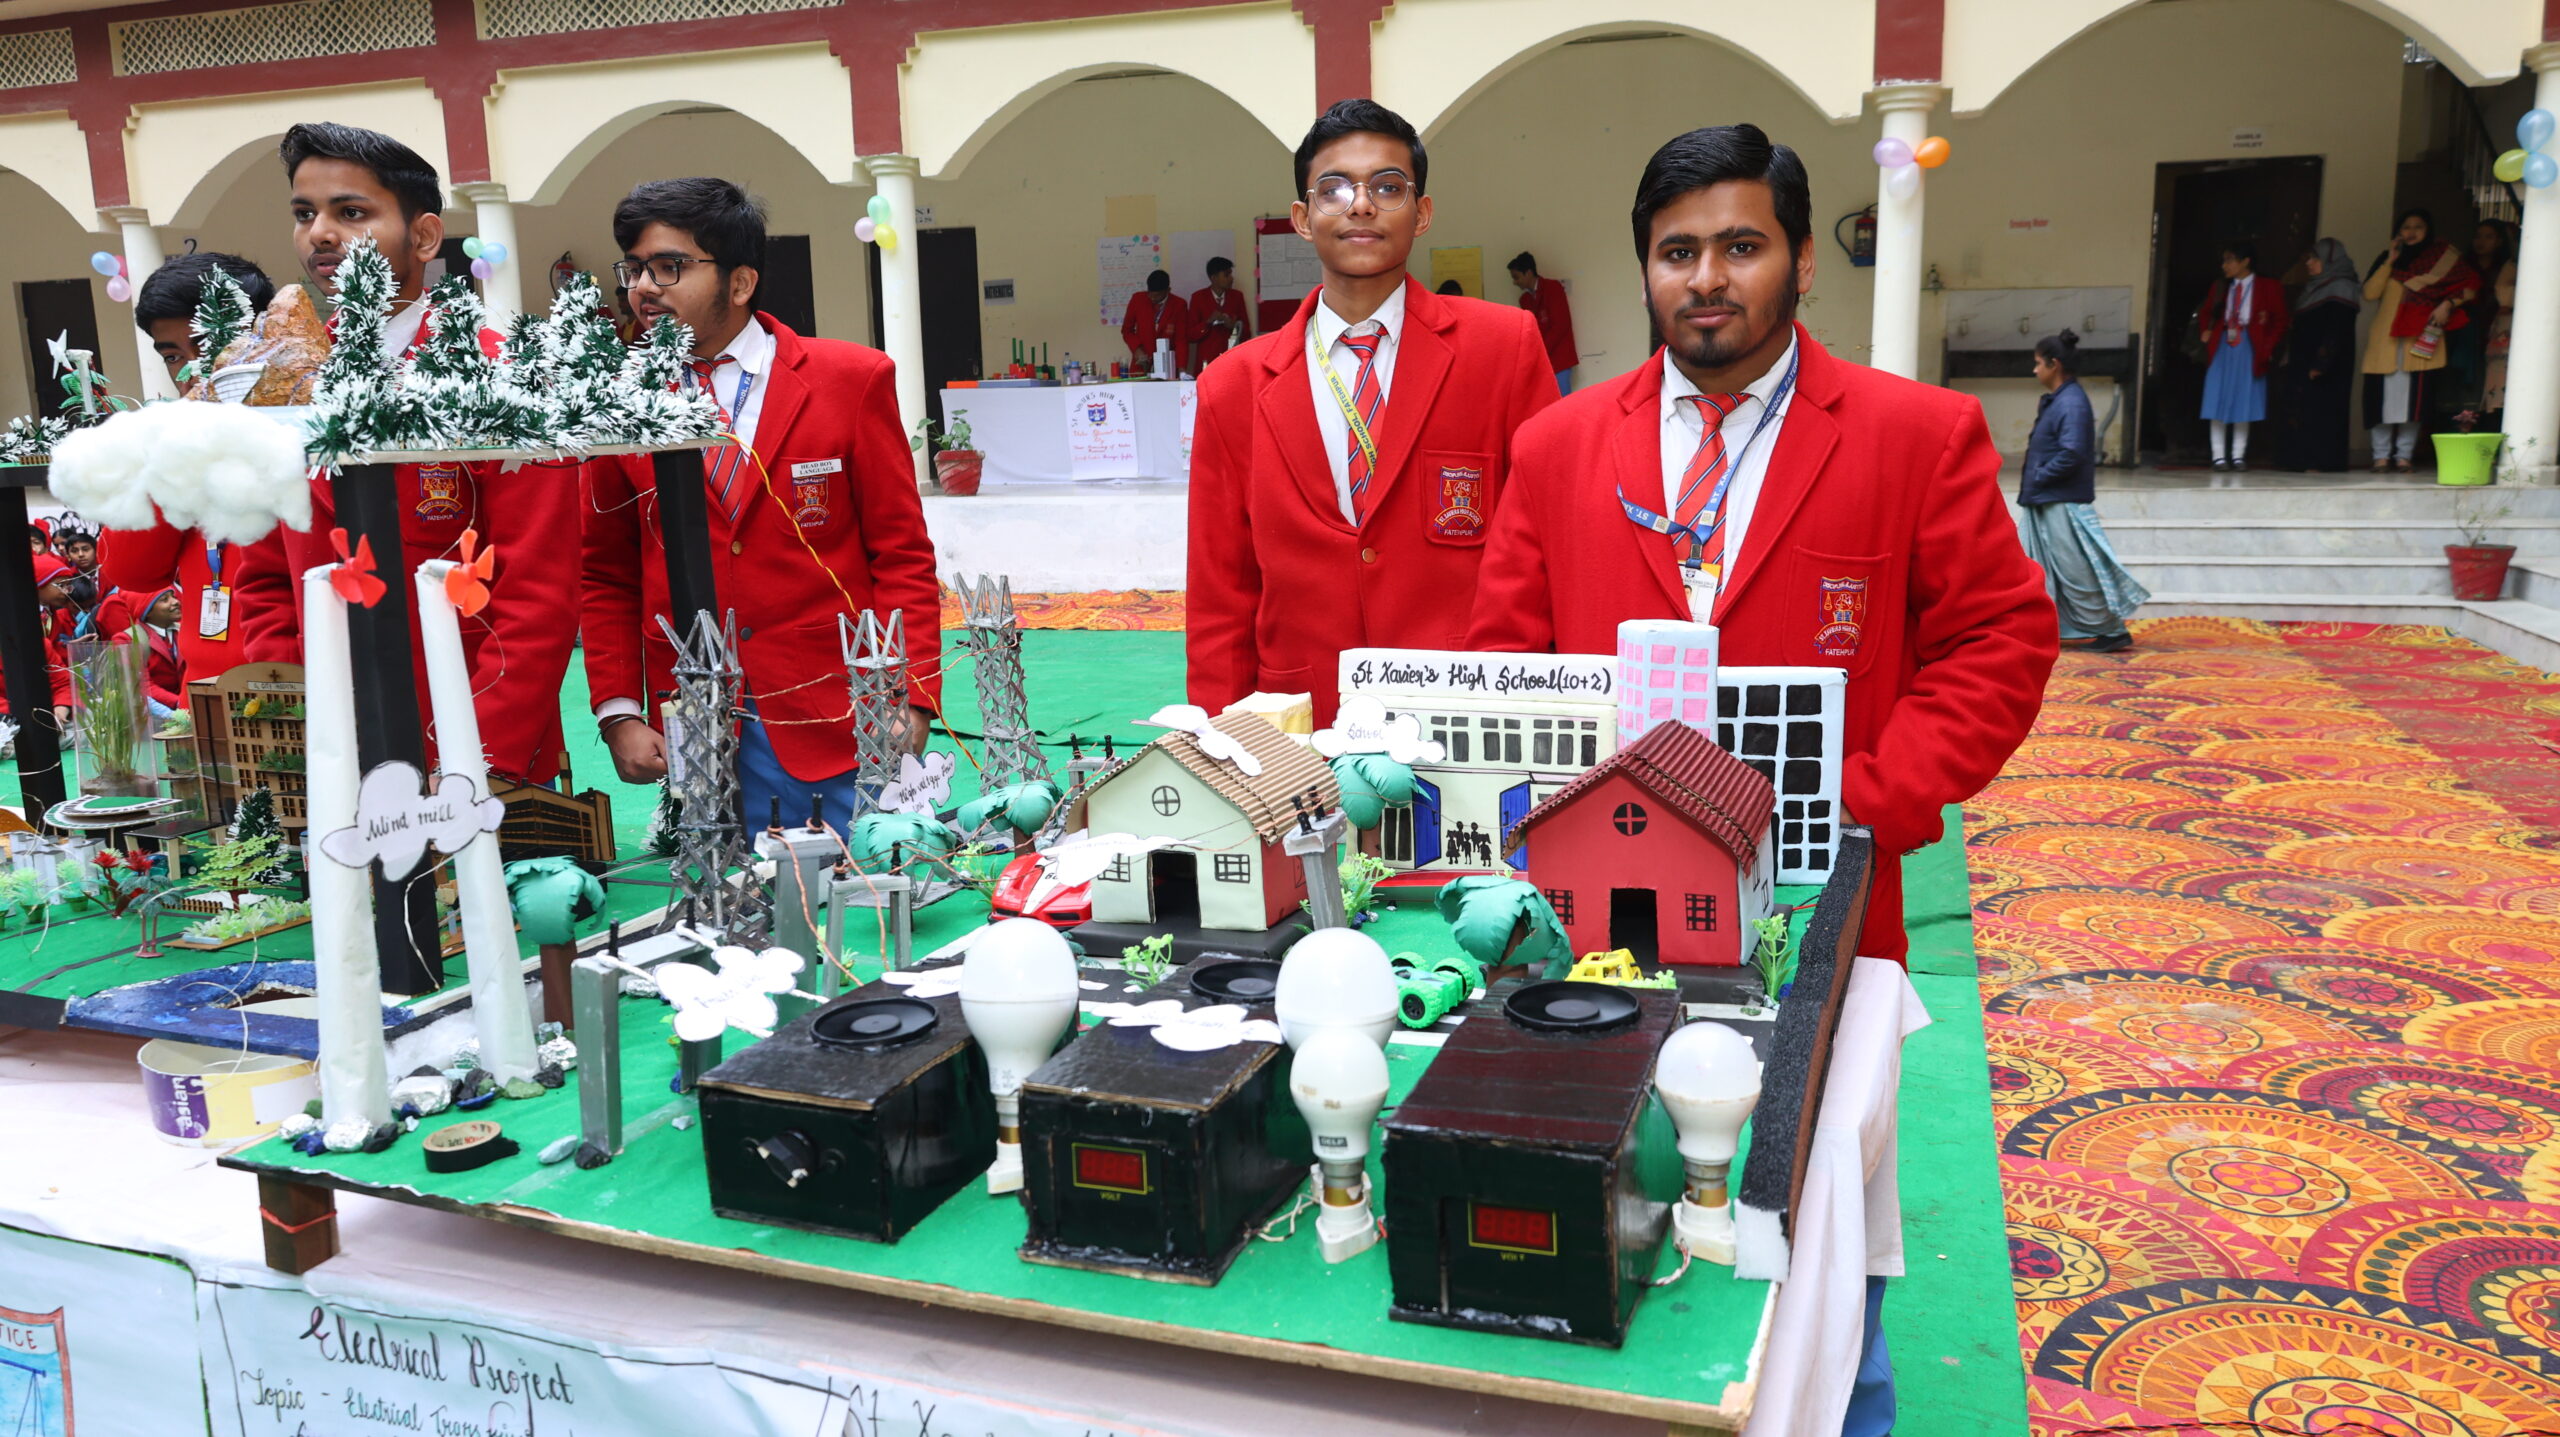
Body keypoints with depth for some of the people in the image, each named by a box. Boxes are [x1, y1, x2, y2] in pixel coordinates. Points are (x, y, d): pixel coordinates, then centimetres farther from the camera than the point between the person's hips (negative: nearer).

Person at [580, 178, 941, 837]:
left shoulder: (852, 380, -1)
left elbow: (902, 554, -1)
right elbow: (605, 577, 11)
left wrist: (909, 700, -9)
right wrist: (617, 711, 1)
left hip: (839, 726, -1)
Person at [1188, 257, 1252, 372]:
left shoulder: (1237, 296, 10)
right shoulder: (1198, 297, 3)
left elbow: (1247, 333, 12)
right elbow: (1192, 335, 1)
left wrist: (1234, 326, -9)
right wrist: (1209, 321, -15)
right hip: (1207, 361, -2)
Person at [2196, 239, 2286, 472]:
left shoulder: (2268, 288, 1)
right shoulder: (2220, 287, 11)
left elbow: (2280, 321, 0)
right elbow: (2205, 314, 21)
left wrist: (2267, 348, -10)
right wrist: (2207, 332, 3)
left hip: (2249, 348, -3)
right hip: (2222, 347, 3)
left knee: (2244, 403, 1)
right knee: (2218, 402, -2)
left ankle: (2238, 456, 7)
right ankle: (2219, 456, 2)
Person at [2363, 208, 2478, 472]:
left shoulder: (2441, 259, 11)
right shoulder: (2385, 259, 14)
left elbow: (2470, 285, 7)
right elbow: (2370, 292, 0)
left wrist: (2448, 304, -9)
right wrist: (2390, 261, -4)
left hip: (2420, 341, -1)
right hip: (2385, 341, 1)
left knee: (2413, 397, -6)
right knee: (2382, 397, -5)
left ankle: (2404, 455, -1)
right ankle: (2381, 455, -1)